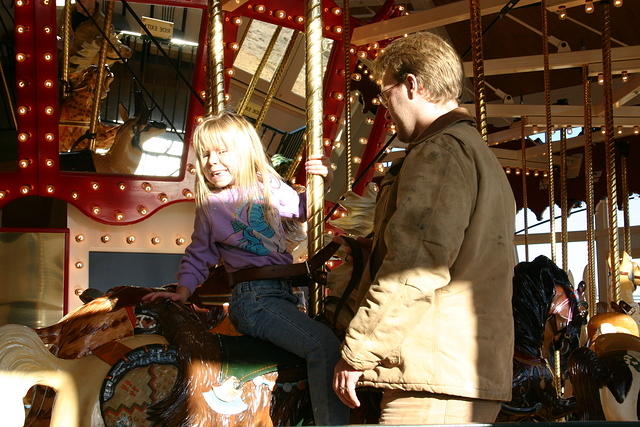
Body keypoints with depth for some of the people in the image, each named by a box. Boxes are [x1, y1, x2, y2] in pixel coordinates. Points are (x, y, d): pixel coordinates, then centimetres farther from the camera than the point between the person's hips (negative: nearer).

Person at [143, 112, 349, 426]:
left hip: (286, 291, 5)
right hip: (254, 299, -5)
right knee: (324, 346, -25)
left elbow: (301, 210, 27)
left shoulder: (271, 188, 11)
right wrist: (182, 292, 5)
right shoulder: (210, 205, 5)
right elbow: (198, 256, 15)